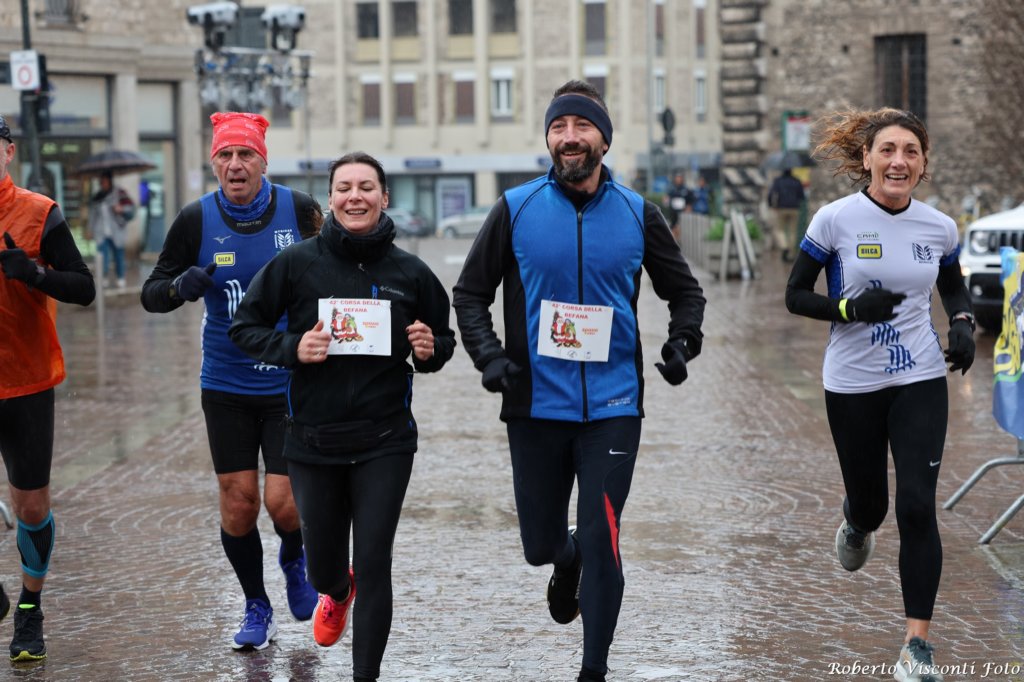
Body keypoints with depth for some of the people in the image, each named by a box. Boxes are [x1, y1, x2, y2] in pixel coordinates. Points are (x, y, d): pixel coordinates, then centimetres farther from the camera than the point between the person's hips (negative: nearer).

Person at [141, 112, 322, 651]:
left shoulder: (299, 209, -7)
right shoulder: (197, 220, -5)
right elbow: (151, 295, 0)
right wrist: (180, 286, -21)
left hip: (291, 383, -1)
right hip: (227, 388, 1)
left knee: (282, 503, -7)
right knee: (238, 504, 3)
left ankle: (294, 561, 29)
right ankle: (257, 607, 25)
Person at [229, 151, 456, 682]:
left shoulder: (410, 273, 0)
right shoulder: (296, 264, -4)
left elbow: (443, 340, 13)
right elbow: (245, 327, 3)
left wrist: (430, 350, -10)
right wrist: (292, 349, -15)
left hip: (385, 443, -1)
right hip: (313, 440, 1)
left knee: (374, 564, -6)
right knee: (322, 563, 16)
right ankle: (336, 592, 53)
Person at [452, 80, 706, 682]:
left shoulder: (638, 214, 3)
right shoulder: (515, 209, 0)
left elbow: (685, 291, 14)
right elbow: (471, 293, 7)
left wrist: (681, 343, -5)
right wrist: (489, 355, -9)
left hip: (612, 409, 0)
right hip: (536, 406, 0)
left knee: (601, 546, -4)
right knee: (540, 545, 10)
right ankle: (568, 560, 47)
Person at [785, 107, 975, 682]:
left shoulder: (940, 227, -1)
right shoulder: (835, 220, -10)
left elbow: (955, 288, 17)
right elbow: (796, 296, -3)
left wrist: (964, 325, -4)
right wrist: (850, 306, -21)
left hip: (921, 381, 1)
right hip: (853, 385, -1)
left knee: (917, 507, -10)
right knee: (870, 504, 13)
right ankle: (856, 524, 54)